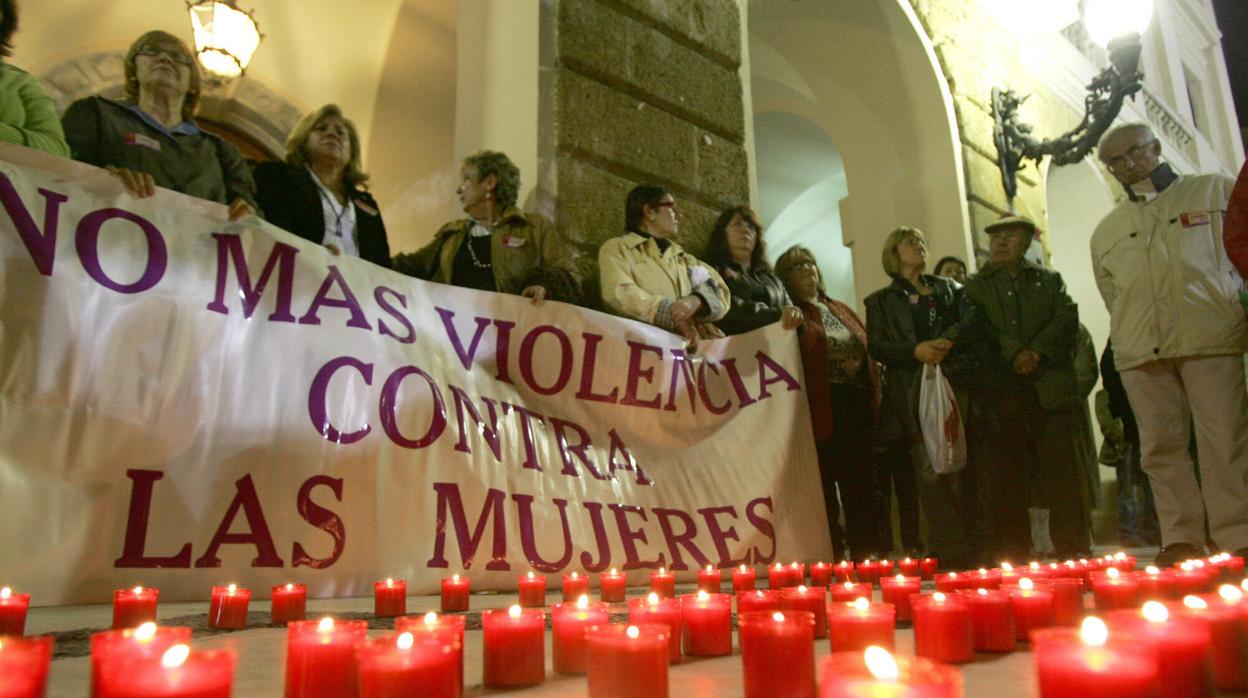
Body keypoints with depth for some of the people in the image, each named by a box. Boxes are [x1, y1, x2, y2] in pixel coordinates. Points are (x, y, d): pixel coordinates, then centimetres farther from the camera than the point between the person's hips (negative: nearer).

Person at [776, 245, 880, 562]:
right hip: (823, 410, -6)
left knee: (862, 484, 9)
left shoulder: (842, 310, 21)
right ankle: (832, 556, 9)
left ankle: (864, 554, 19)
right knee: (825, 484, 0)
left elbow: (868, 351, 20)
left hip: (859, 405, 6)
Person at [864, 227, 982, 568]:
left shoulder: (949, 288, 22)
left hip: (954, 385, 2)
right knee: (930, 474, -8)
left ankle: (972, 548, 8)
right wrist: (915, 350, -14)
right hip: (912, 394, -2)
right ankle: (952, 552, -5)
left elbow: (971, 320, 6)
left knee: (961, 470, 1)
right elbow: (876, 347, 3)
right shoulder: (881, 300, 14)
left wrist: (948, 340, -13)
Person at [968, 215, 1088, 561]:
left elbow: (1067, 317, 2)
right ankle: (1014, 555, 5)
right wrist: (1015, 352, -15)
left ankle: (1073, 549, 6)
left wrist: (1036, 350, -12)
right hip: (1002, 392, -1)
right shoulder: (976, 286, 14)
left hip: (1051, 386, 1)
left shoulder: (1050, 279, 18)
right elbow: (981, 328, -1)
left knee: (1061, 469, -2)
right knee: (1006, 474, -1)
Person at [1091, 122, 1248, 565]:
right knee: (1161, 445, 1)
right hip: (1141, 353, 3)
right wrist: (1136, 345, 7)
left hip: (1210, 340, -2)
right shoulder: (1106, 230, 18)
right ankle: (1182, 538, 7)